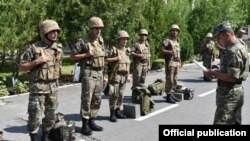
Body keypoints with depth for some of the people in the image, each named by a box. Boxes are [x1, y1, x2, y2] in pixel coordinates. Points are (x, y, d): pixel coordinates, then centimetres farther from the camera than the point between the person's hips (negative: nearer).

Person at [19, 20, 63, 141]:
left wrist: (56, 80, 10)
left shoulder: (58, 48, 5)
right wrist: (36, 62, -20)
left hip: (53, 86, 5)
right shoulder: (33, 48, -10)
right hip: (38, 87, -5)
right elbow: (22, 67, -8)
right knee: (34, 115, -1)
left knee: (51, 115, 11)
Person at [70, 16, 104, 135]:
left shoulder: (101, 41, 11)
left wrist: (103, 74, 15)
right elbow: (73, 56, -7)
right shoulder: (83, 42, -9)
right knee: (86, 100, -4)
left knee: (96, 100, 11)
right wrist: (86, 55, -18)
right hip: (88, 73, -7)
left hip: (99, 73, 7)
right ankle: (85, 125, 4)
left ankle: (91, 122, 22)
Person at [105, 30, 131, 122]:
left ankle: (117, 112, 20)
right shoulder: (113, 50, -4)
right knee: (114, 95, -6)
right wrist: (115, 58, -17)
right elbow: (105, 59, -11)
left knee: (120, 95, 10)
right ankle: (112, 114, 0)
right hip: (115, 76, -6)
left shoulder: (126, 51, 15)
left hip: (124, 76, 6)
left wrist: (128, 76, 15)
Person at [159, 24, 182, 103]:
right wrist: (170, 52, -23)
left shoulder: (177, 41, 19)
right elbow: (161, 50, -13)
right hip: (170, 63, -8)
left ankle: (171, 95, 20)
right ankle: (168, 96, -3)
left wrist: (179, 62, 17)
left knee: (174, 80, 11)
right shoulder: (167, 40, -6)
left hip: (177, 63, 8)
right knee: (169, 80, -8)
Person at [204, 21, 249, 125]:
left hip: (229, 94, -10)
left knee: (221, 122, -6)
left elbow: (232, 77, -24)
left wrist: (213, 73, -15)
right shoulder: (239, 47, 13)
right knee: (235, 122, 17)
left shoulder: (233, 51, -19)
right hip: (237, 92, 11)